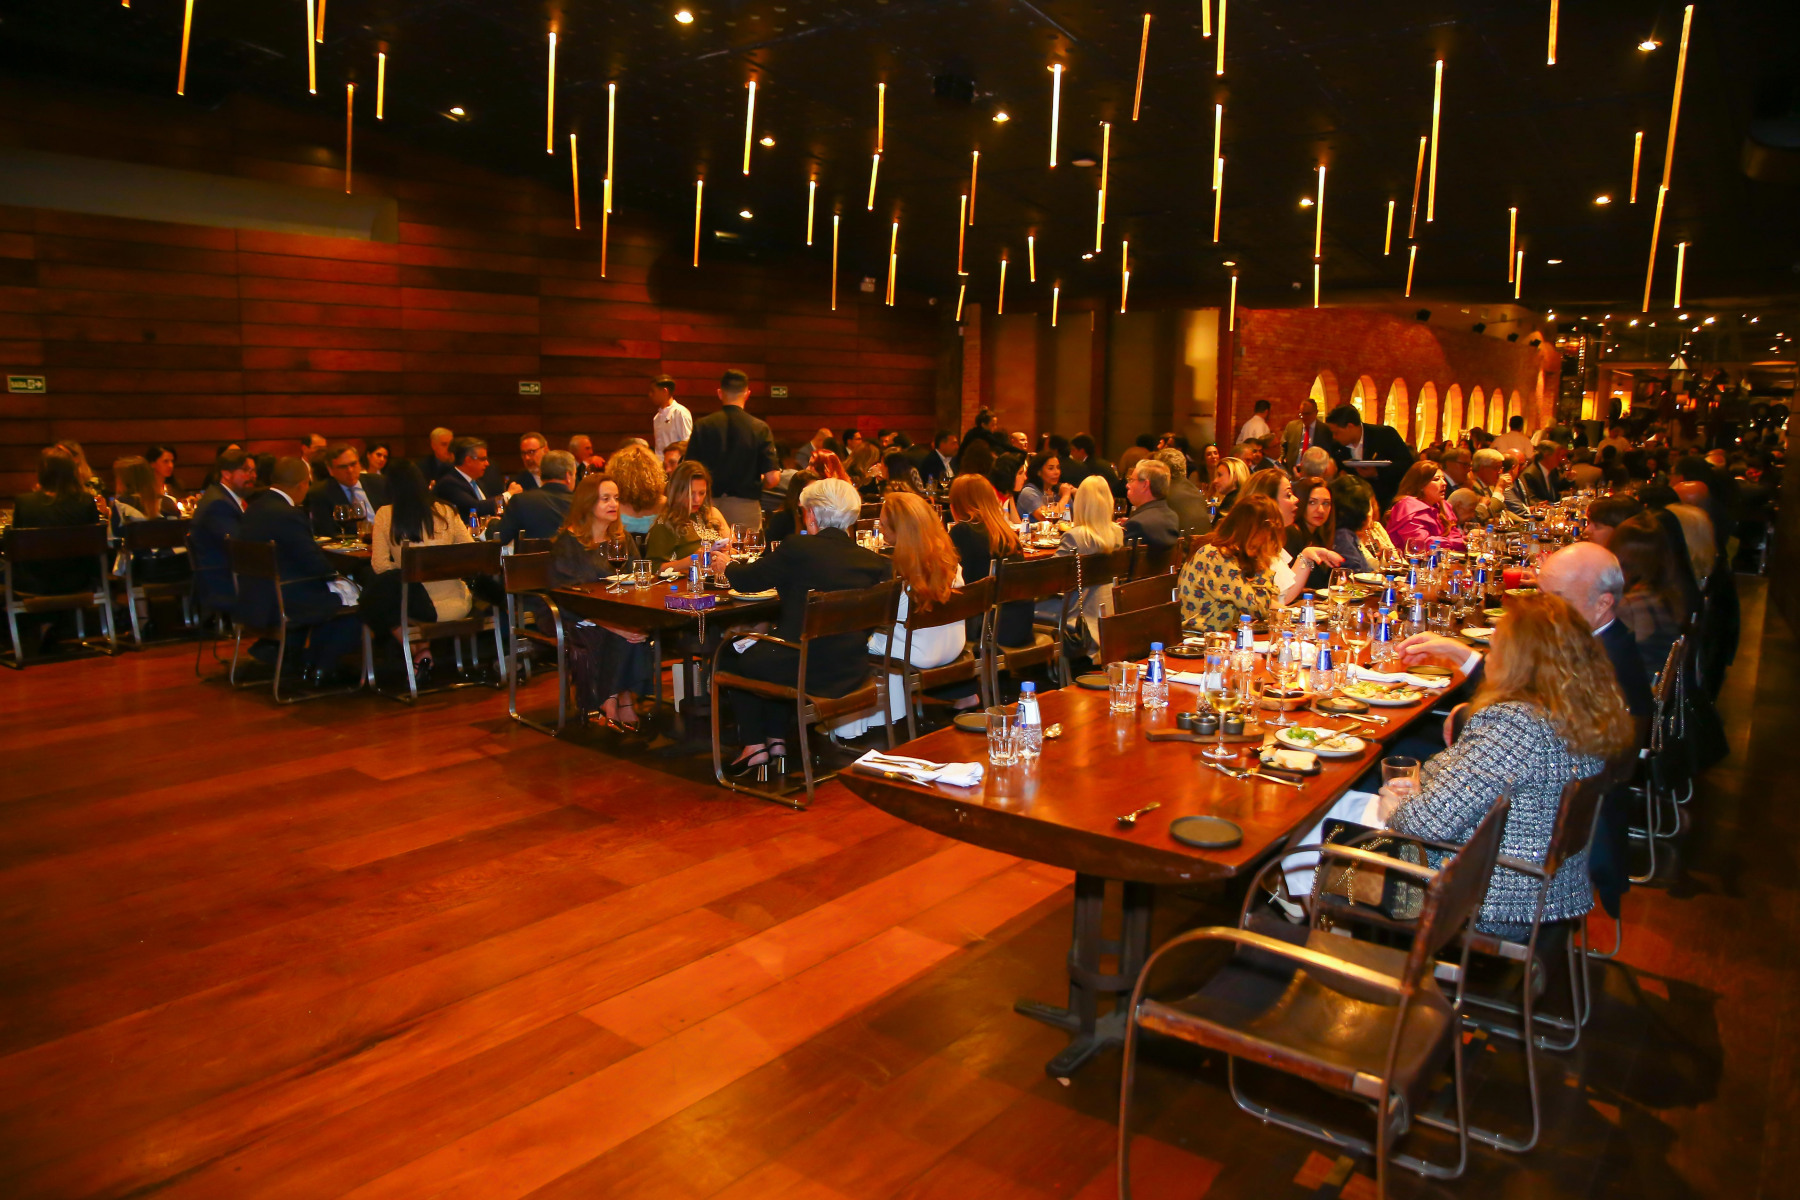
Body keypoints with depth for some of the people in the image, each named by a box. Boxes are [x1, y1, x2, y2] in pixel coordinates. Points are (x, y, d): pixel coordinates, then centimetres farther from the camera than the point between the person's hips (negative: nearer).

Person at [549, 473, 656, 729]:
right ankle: (611, 704, -17)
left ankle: (624, 700, -22)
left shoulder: (621, 538, 18)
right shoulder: (568, 542, -2)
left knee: (642, 629, -28)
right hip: (579, 621, -5)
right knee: (621, 638, -32)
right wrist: (611, 624, -26)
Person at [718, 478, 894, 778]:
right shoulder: (874, 561, -3)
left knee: (730, 656, 24)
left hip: (806, 673, -5)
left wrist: (727, 566, 22)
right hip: (851, 672, 6)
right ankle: (777, 742, 34)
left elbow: (748, 580, -2)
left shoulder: (797, 549, -16)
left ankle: (755, 746, 27)